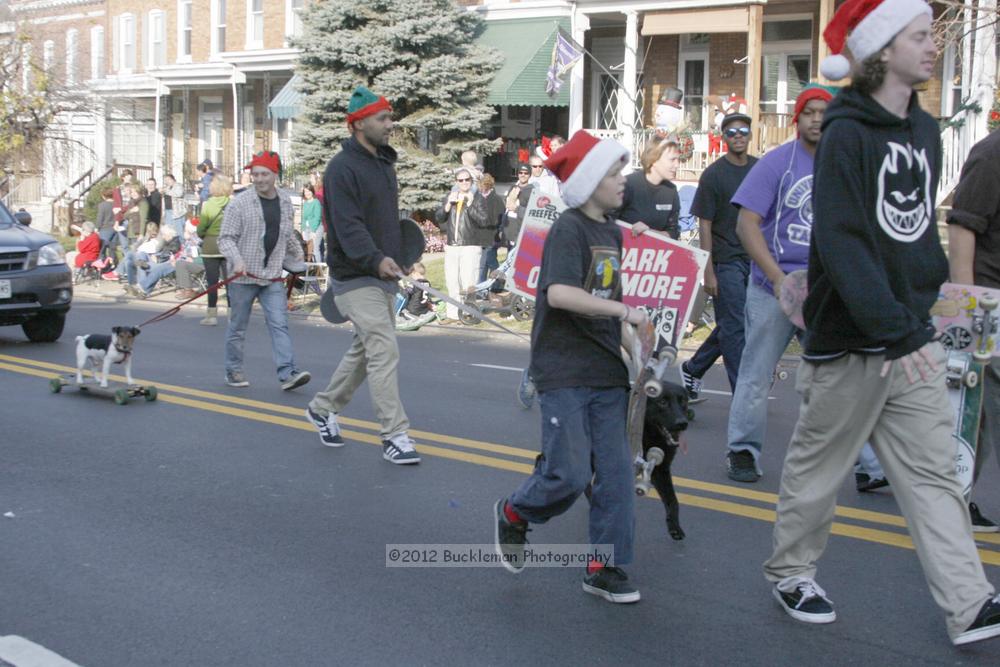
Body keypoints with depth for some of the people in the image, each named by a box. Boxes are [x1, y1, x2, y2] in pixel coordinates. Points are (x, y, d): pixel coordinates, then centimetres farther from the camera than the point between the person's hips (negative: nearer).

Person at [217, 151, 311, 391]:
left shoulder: (285, 202, 8)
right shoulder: (240, 202, -7)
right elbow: (226, 238, -8)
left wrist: (298, 256, 30)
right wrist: (237, 259, -23)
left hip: (273, 277, 3)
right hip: (243, 276, -3)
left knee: (279, 324, -6)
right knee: (238, 327, 8)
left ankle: (288, 374, -11)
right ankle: (233, 371, 22)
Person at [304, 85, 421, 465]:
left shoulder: (385, 163, 15)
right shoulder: (343, 168, -15)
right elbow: (348, 226, -25)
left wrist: (397, 260, 18)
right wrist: (376, 260, -36)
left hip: (384, 276, 9)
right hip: (356, 278, -9)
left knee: (365, 349, 17)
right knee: (384, 352, -13)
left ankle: (323, 409, 34)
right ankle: (394, 436, -8)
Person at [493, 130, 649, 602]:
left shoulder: (613, 231, 14)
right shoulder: (569, 229, -12)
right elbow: (560, 293, -26)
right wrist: (623, 310, -28)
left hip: (606, 373, 8)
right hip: (564, 372, -7)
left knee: (616, 473, 5)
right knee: (570, 475, -8)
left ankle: (605, 568, 15)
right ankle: (513, 514, 21)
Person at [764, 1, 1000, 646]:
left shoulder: (924, 130, 11)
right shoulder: (847, 135, -13)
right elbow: (843, 246, -22)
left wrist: (930, 294, 8)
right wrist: (895, 331, -27)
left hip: (912, 340, 7)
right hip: (849, 342, -7)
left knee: (935, 472, 4)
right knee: (819, 466, 8)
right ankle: (791, 573, 27)